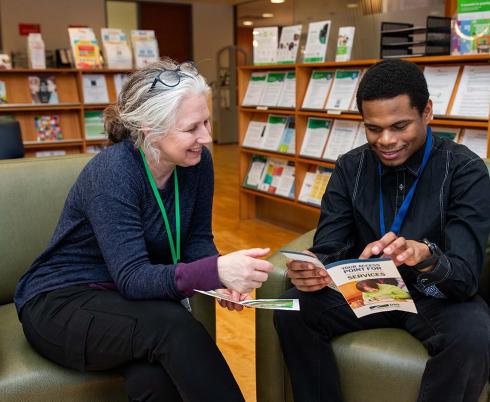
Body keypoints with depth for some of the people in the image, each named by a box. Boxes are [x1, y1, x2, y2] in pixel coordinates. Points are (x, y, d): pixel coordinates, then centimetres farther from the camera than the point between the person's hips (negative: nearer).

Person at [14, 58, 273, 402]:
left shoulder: (197, 161, -7)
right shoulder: (113, 173, -27)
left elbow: (197, 239, 0)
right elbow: (132, 278, -31)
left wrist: (224, 277, -23)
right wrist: (216, 271, -47)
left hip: (129, 298, 5)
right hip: (61, 302, -4)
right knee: (172, 326, -34)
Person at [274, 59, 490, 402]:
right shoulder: (350, 167, -4)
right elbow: (328, 249, -9)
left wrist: (424, 255, -48)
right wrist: (311, 271, -34)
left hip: (438, 297, -2)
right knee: (292, 312, -20)